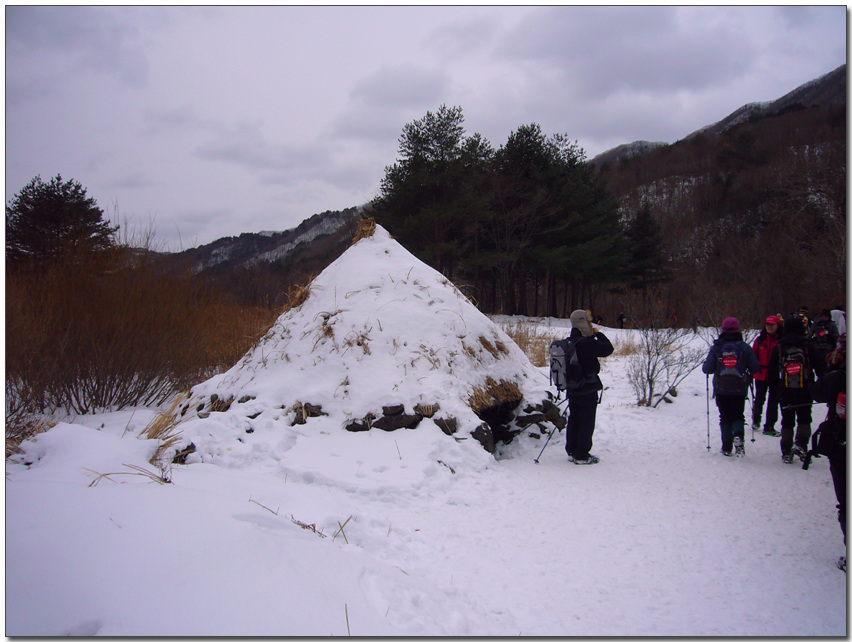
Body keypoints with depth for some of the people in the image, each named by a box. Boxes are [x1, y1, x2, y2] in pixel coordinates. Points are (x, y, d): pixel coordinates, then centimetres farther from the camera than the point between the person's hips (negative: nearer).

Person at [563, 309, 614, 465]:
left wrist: (592, 336, 9)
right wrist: (599, 334, -5)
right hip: (588, 389, -8)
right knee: (586, 422, 0)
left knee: (573, 420, 15)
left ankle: (571, 451, 23)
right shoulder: (585, 343, -21)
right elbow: (608, 349, -18)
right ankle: (582, 455, 5)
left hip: (573, 389, 8)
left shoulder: (569, 342, 6)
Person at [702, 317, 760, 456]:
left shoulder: (716, 347, -5)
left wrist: (705, 365, 14)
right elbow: (755, 369, -3)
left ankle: (727, 447, 6)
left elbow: (708, 369, -8)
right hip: (739, 389, 0)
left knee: (725, 417, 11)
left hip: (721, 389, 0)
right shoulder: (745, 347, -3)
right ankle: (738, 435, -16)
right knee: (738, 416, 13)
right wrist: (749, 375, 18)